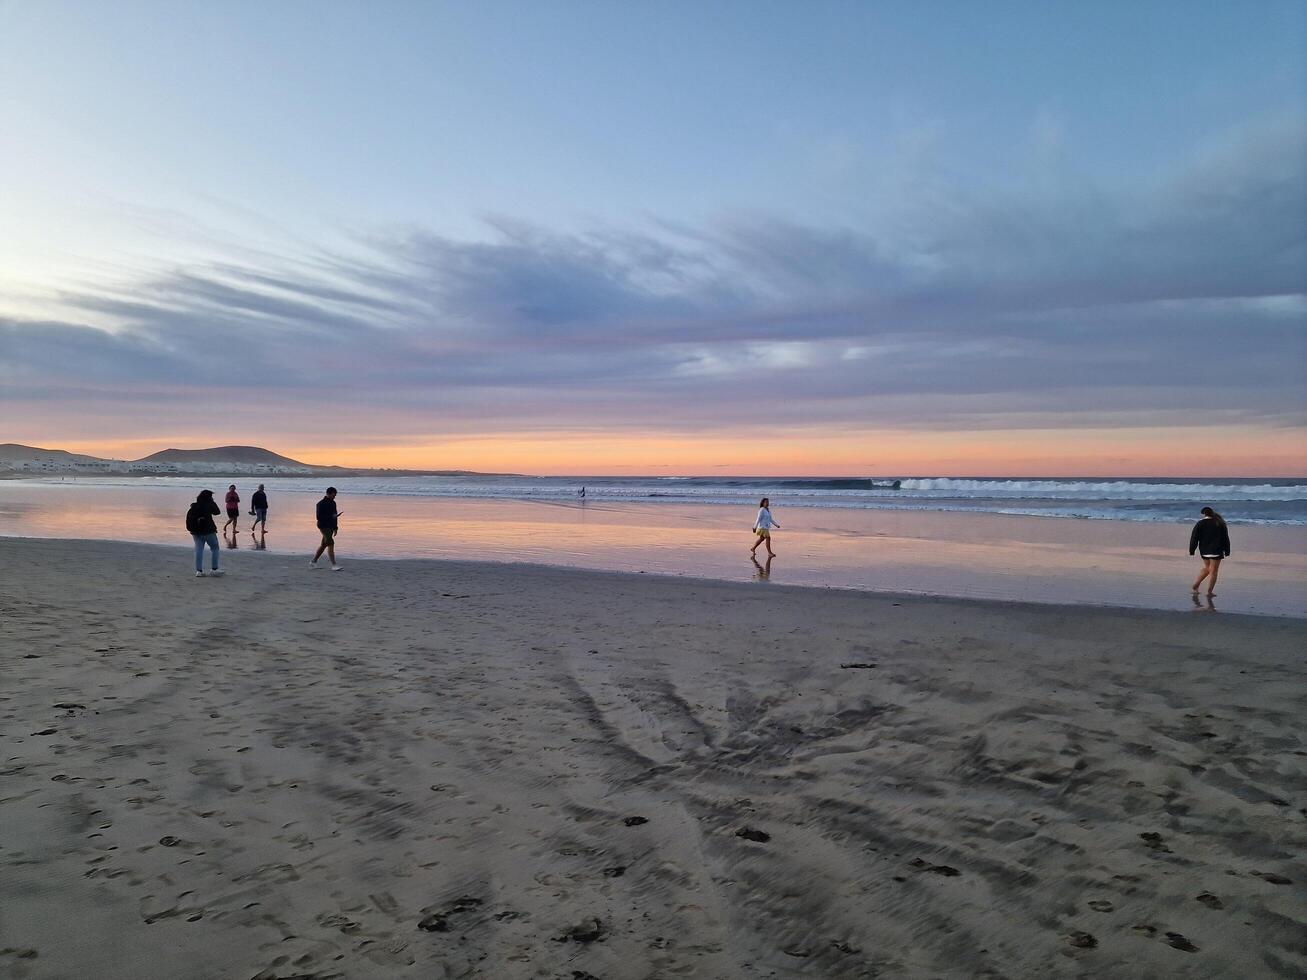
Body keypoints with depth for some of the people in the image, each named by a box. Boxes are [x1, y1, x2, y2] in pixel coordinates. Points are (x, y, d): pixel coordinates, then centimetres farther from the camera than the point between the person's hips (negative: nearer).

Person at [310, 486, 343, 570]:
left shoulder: (333, 503, 12)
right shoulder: (321, 504, -12)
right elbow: (319, 517, -18)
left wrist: (335, 528, 18)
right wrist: (331, 516, -24)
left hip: (331, 527, 8)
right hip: (324, 526, -8)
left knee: (323, 545, 14)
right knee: (331, 543, -16)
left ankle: (313, 562, 27)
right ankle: (334, 565, -18)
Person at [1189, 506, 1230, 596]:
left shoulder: (1200, 523, -5)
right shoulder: (1220, 523, -1)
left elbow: (1194, 537, -6)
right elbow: (1225, 538, 3)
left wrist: (1192, 550, 1)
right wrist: (1227, 551, 9)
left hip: (1204, 550, 2)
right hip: (1216, 551, -2)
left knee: (1206, 568, 21)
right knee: (1213, 570, 2)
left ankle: (1195, 585, 18)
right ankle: (1209, 591, 2)